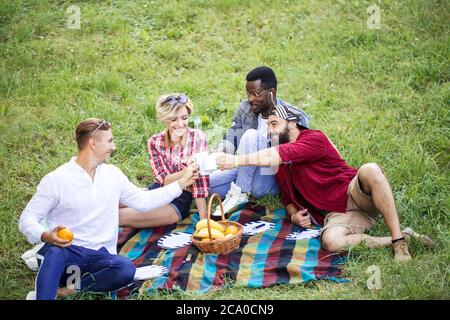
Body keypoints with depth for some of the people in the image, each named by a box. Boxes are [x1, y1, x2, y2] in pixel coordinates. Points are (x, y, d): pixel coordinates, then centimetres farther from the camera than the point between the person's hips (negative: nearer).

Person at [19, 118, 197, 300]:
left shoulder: (113, 174, 9)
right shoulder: (56, 179, -5)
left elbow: (143, 201, 19)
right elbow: (27, 218, -5)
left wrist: (180, 183, 15)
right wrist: (46, 236, -28)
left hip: (99, 256, 4)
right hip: (65, 251, -4)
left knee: (126, 269, -30)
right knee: (55, 252, -40)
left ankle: (73, 286, -17)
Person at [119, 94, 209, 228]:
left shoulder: (197, 138, -10)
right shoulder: (155, 142, -3)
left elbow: (201, 179, -12)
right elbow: (165, 180, -11)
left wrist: (203, 219, -19)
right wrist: (188, 170, -32)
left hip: (181, 198, -4)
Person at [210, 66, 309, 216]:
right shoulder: (244, 108, 2)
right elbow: (231, 137, 4)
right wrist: (222, 150, -20)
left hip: (271, 179, -5)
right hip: (245, 173, 5)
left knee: (251, 136, -29)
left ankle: (239, 194, -22)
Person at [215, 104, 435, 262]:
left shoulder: (315, 139, -7)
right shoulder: (279, 167, 15)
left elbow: (280, 156, -21)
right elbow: (288, 200, 24)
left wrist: (236, 161, -24)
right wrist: (294, 216, -1)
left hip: (356, 195, -3)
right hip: (336, 215, 3)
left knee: (370, 170, -38)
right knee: (330, 242, -34)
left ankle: (399, 240, -31)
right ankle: (393, 242, -18)